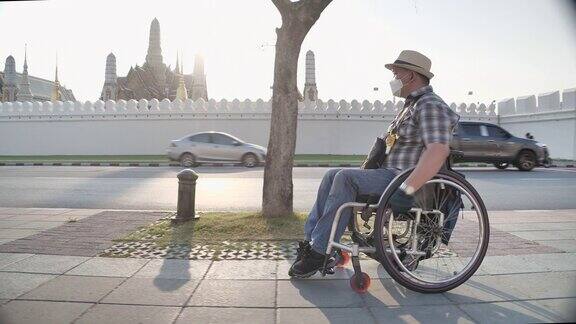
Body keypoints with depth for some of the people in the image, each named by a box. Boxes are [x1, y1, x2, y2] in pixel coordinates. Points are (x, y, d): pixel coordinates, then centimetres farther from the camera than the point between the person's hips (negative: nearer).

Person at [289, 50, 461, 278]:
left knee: (346, 178, -26)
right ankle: (310, 239, -1)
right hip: (389, 173, 10)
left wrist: (406, 189, -30)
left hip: (403, 181, -10)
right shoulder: (411, 105, 21)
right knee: (333, 175, 1)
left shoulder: (431, 106, -12)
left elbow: (438, 151, -28)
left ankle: (319, 252, -19)